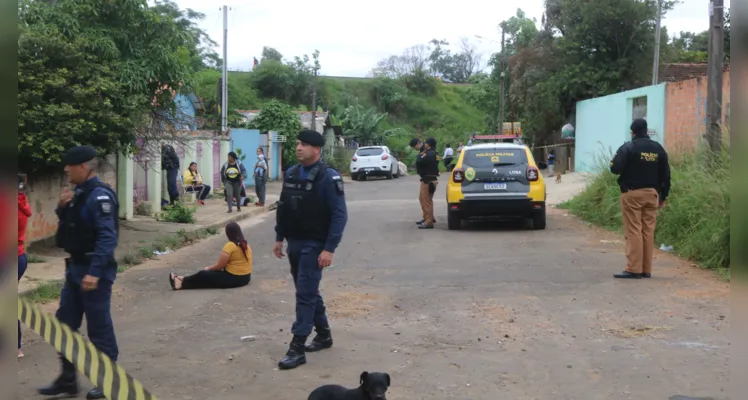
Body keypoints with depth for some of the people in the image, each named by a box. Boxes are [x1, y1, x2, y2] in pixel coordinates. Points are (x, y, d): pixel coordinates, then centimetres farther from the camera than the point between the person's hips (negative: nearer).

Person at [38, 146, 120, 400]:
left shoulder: (100, 195, -18)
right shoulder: (79, 193, 10)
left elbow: (108, 236, -26)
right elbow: (70, 226, 21)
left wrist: (94, 272, -31)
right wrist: (63, 208, 1)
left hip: (94, 270, -10)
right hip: (75, 267, 10)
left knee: (99, 328, 1)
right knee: (65, 324, 14)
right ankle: (68, 379, 25)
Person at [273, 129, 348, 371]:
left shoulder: (327, 177, -14)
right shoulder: (291, 173, 7)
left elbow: (340, 215, -17)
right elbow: (282, 208, 15)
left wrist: (329, 249, -21)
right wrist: (279, 238, 12)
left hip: (314, 245, -7)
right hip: (294, 243, 7)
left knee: (305, 294, -8)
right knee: (309, 291, 17)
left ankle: (297, 348, -4)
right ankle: (324, 335, 32)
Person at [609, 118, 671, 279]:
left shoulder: (628, 148, -9)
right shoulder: (658, 149, 9)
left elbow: (615, 168, -16)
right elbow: (666, 175, 11)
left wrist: (614, 161, 8)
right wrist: (663, 196, 17)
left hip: (632, 194, -5)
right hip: (652, 194, 5)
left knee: (633, 231, -5)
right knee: (648, 231, 8)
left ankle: (633, 269, -8)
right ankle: (646, 270, 11)